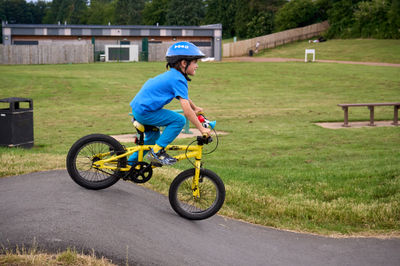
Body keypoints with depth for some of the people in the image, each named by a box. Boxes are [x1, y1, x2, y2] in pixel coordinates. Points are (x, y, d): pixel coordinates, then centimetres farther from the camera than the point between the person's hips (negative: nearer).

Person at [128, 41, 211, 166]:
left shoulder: (172, 75, 14)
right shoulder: (178, 79, -16)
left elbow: (183, 96, 34)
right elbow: (186, 110, -21)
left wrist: (195, 108, 46)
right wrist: (202, 129, -15)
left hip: (137, 108, 10)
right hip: (145, 112, -10)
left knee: (152, 137, 27)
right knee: (179, 120, -14)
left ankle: (130, 164, 36)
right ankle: (157, 151, -8)